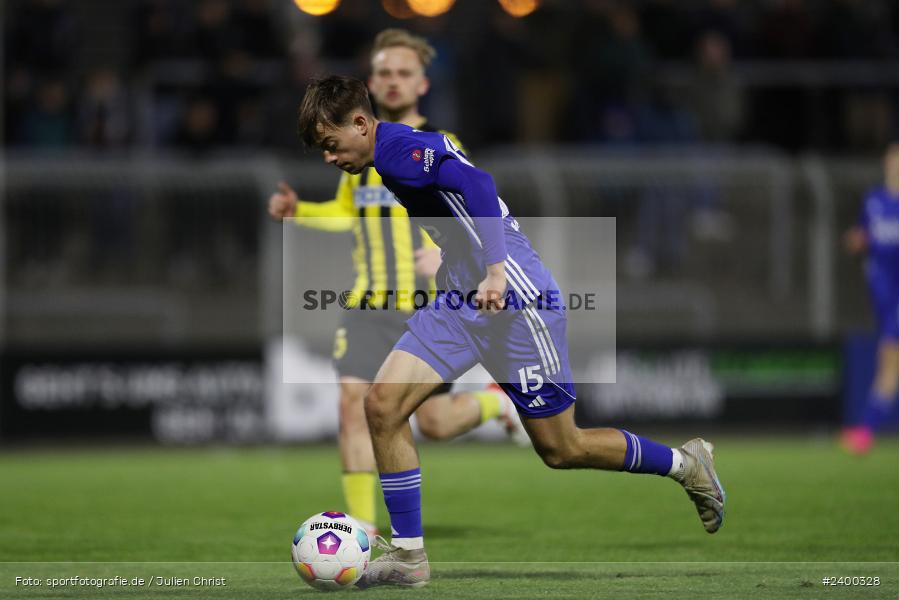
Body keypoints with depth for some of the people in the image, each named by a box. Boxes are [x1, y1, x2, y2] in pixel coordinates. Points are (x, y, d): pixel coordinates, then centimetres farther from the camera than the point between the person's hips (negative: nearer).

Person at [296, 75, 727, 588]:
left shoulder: (398, 147, -15)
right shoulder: (397, 155, 14)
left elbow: (476, 183, -31)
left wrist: (496, 271, -38)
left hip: (513, 300, -9)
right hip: (461, 302, 9)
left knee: (561, 449, 2)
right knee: (383, 404, -7)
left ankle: (686, 464, 23)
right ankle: (408, 554, -3)